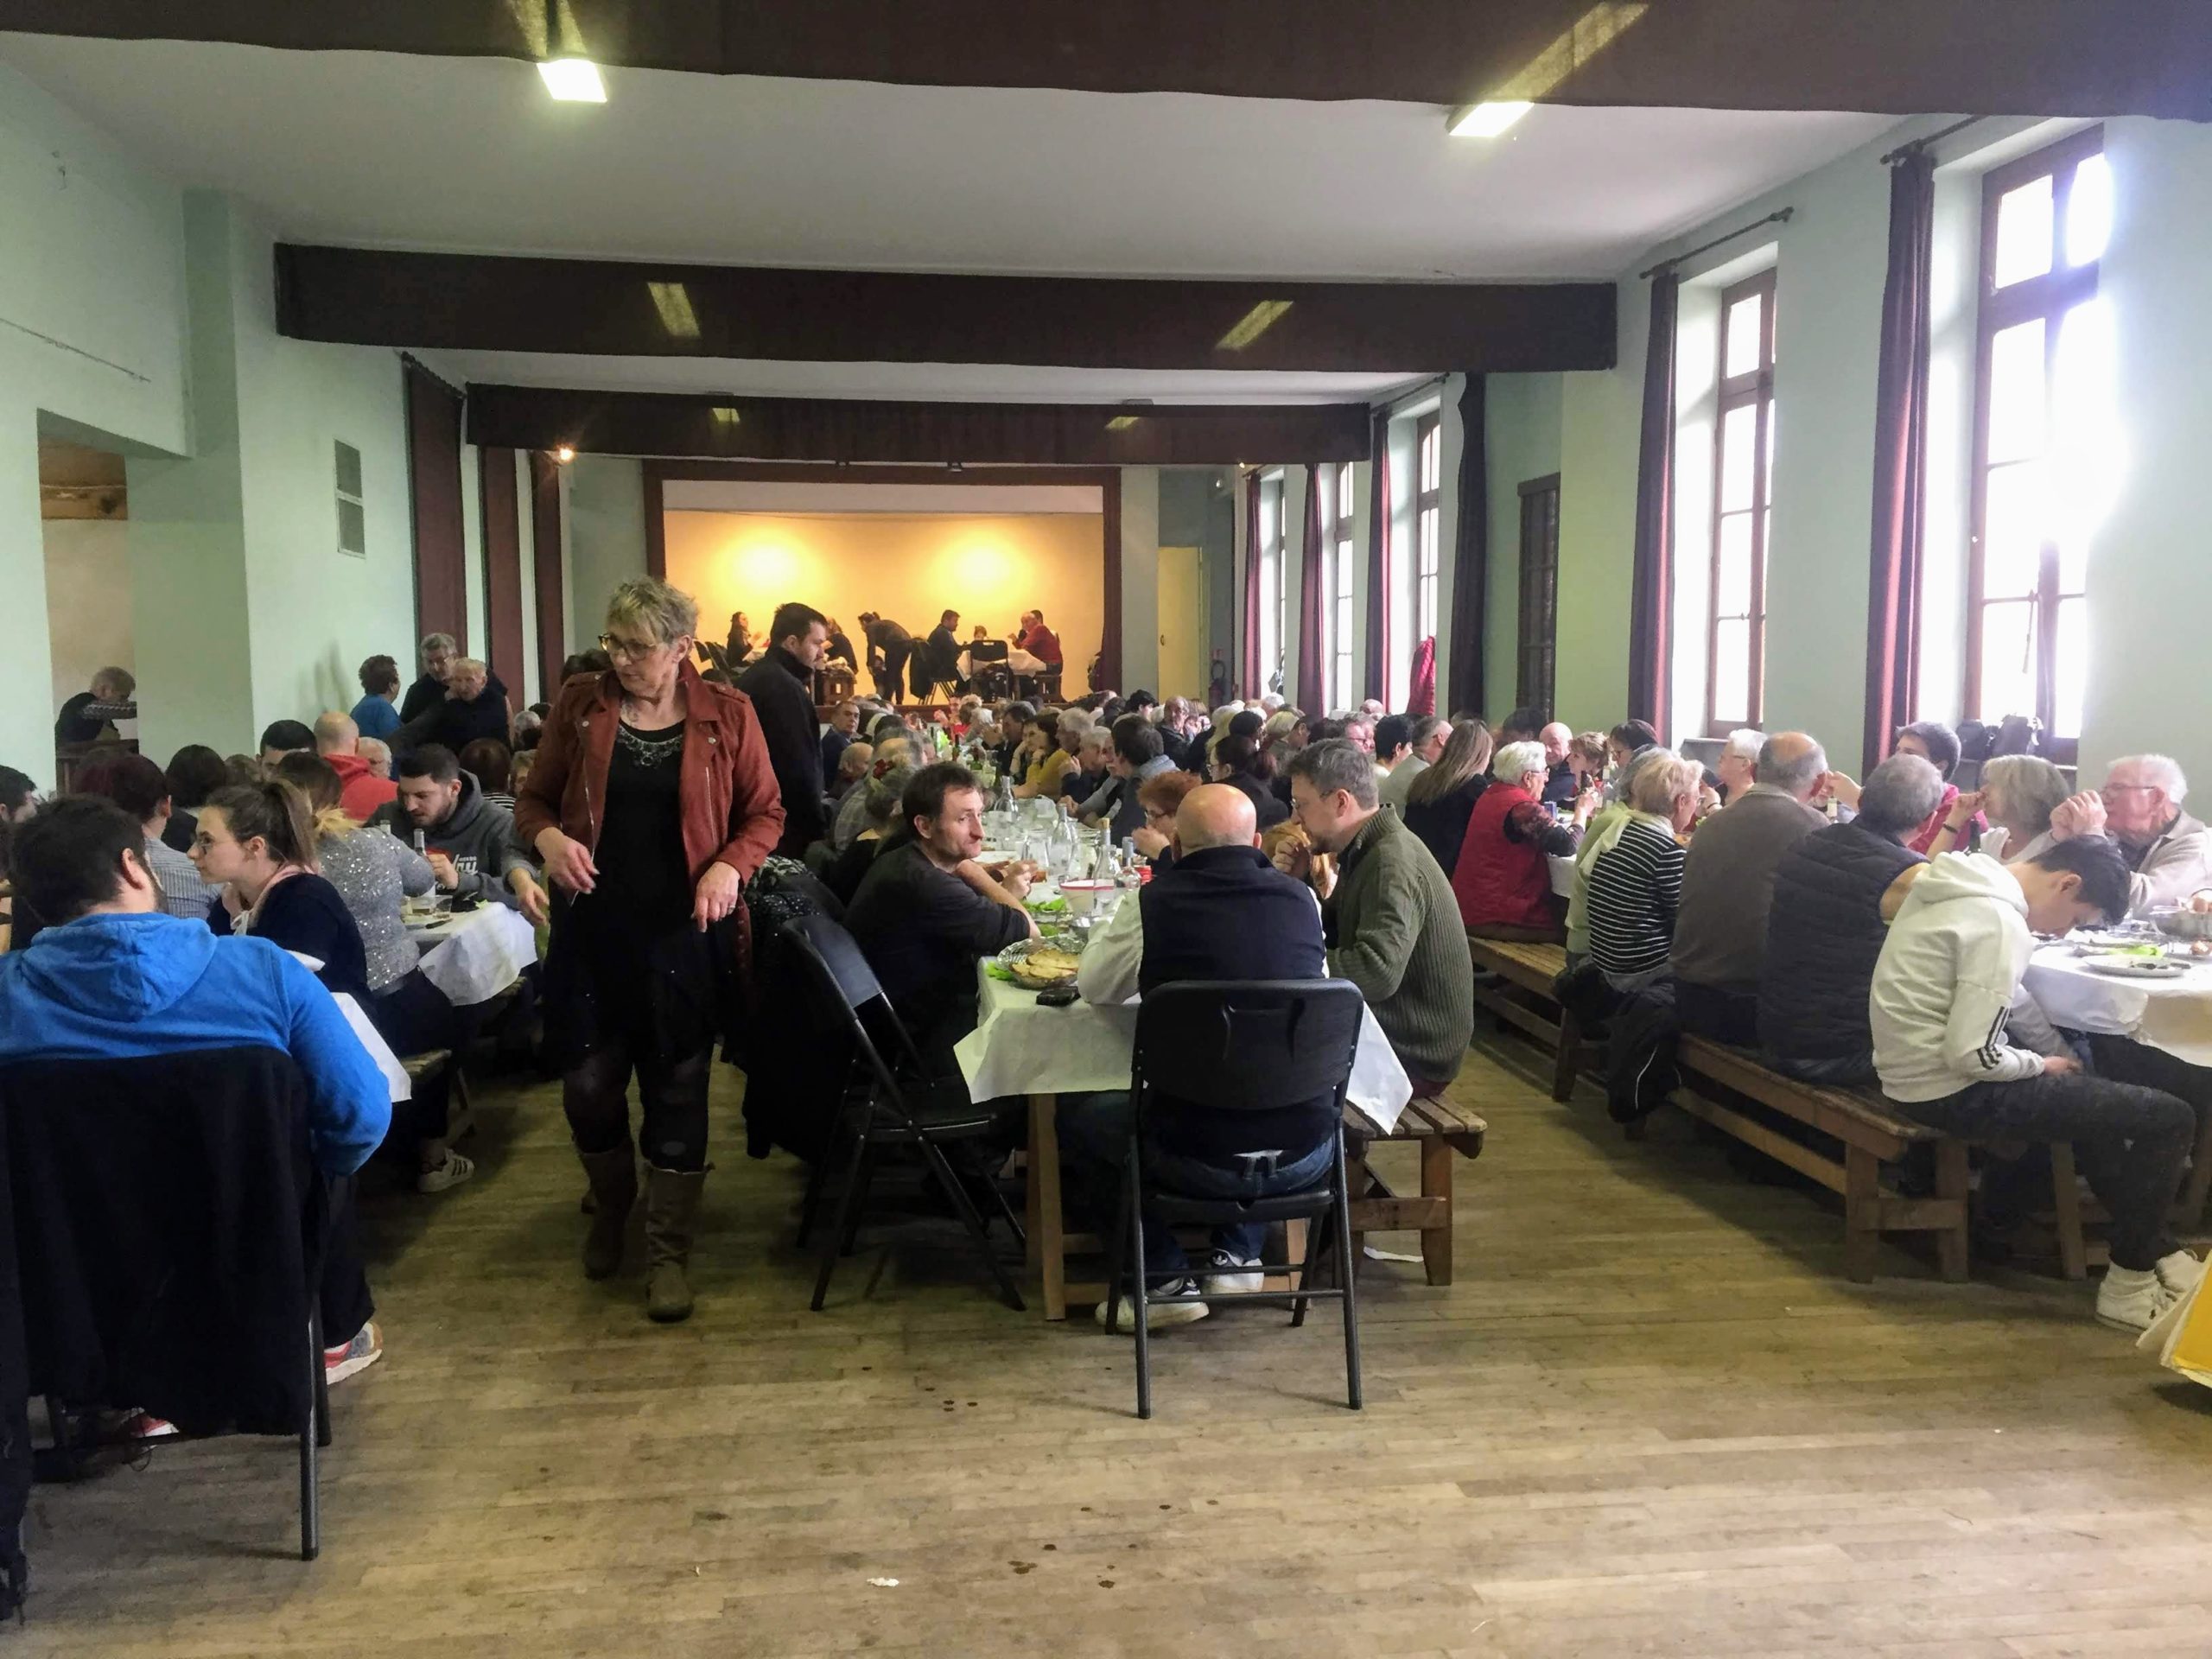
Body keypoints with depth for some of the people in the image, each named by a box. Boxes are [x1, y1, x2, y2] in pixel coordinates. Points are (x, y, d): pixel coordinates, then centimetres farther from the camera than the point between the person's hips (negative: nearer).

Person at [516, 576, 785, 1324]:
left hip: (685, 932, -2)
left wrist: (730, 866, -16)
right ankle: (611, 1205, 39)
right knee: (588, 1084, 8)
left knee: (677, 1093, 5)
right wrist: (547, 836, -14)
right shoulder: (579, 704, 0)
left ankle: (668, 1252, 18)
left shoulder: (726, 714, -4)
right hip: (592, 926, 2)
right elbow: (534, 798, 8)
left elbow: (765, 812, 2)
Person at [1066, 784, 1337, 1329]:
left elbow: (1094, 987, 8)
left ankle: (1166, 1277, 19)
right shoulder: (1299, 898, 0)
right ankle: (1235, 1254, 32)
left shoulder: (1154, 902, -9)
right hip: (1303, 1158, 4)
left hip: (1197, 1161, -3)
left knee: (1078, 1118, 23)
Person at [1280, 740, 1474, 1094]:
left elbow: (1377, 971, -36)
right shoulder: (1365, 849, 7)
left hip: (1414, 1051, -9)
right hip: (1384, 1027, 9)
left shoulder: (1392, 862, -23)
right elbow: (1336, 937, 11)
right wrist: (1298, 883, -4)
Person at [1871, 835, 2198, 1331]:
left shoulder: (1963, 885, 7)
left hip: (1918, 1068, 10)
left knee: (2098, 1095, 28)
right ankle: (2130, 1283, 11)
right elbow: (1971, 1055, -25)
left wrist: (2054, 1053, 10)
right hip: (1949, 1090, -10)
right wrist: (2043, 1065, -6)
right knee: (2170, 1119, -4)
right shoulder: (2000, 924, -22)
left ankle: (2152, 1249, 34)